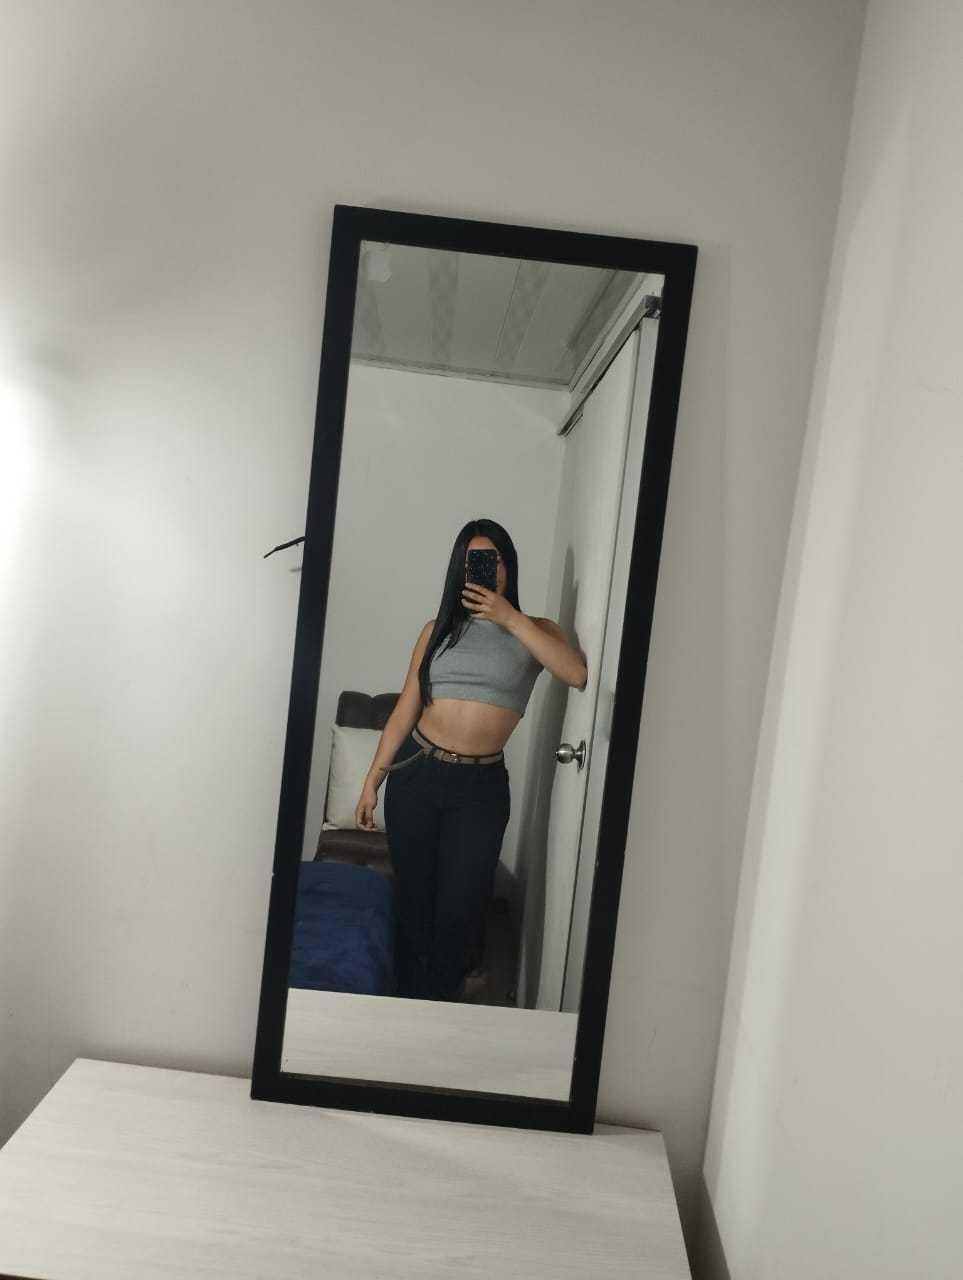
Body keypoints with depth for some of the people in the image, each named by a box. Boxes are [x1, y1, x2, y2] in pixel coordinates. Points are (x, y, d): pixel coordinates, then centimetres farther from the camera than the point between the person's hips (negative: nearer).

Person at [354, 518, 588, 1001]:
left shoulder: (535, 631, 3)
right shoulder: (438, 630, 7)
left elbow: (577, 674, -19)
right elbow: (404, 711, 8)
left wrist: (510, 617, -17)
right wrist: (372, 780, 5)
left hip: (481, 786, -1)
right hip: (416, 773, 2)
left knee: (459, 910, 3)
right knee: (413, 901, 11)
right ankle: (406, 1003, 28)